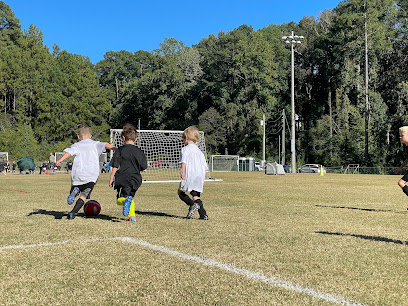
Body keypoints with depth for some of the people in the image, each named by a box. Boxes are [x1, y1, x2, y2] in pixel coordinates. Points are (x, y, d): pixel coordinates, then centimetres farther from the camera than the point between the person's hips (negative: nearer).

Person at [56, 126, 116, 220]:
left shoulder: (77, 145, 15)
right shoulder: (95, 144, 16)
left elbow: (69, 152, -3)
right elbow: (106, 145, 0)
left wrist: (61, 160, -13)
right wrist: (116, 150, -9)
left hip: (78, 174, 1)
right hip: (92, 175, 0)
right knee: (84, 196, 3)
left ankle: (74, 191, -14)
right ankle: (73, 212, -14)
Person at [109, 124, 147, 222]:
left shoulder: (120, 150, -1)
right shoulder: (139, 152, 6)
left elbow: (115, 166, -3)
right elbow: (143, 168, 9)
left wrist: (111, 178, 5)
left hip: (123, 178, -3)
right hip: (135, 179, 3)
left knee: (120, 199, 0)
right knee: (131, 196, 24)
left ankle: (126, 200, -34)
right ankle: (132, 215, 11)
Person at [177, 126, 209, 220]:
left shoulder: (185, 149, 2)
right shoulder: (199, 151, 21)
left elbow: (183, 161, -14)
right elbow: (205, 167, 20)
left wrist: (183, 172, -19)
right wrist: (202, 180, 25)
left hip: (190, 175, -6)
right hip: (200, 176, 6)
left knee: (181, 192, 8)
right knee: (196, 195, 9)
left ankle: (193, 204, -16)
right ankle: (203, 214, -3)